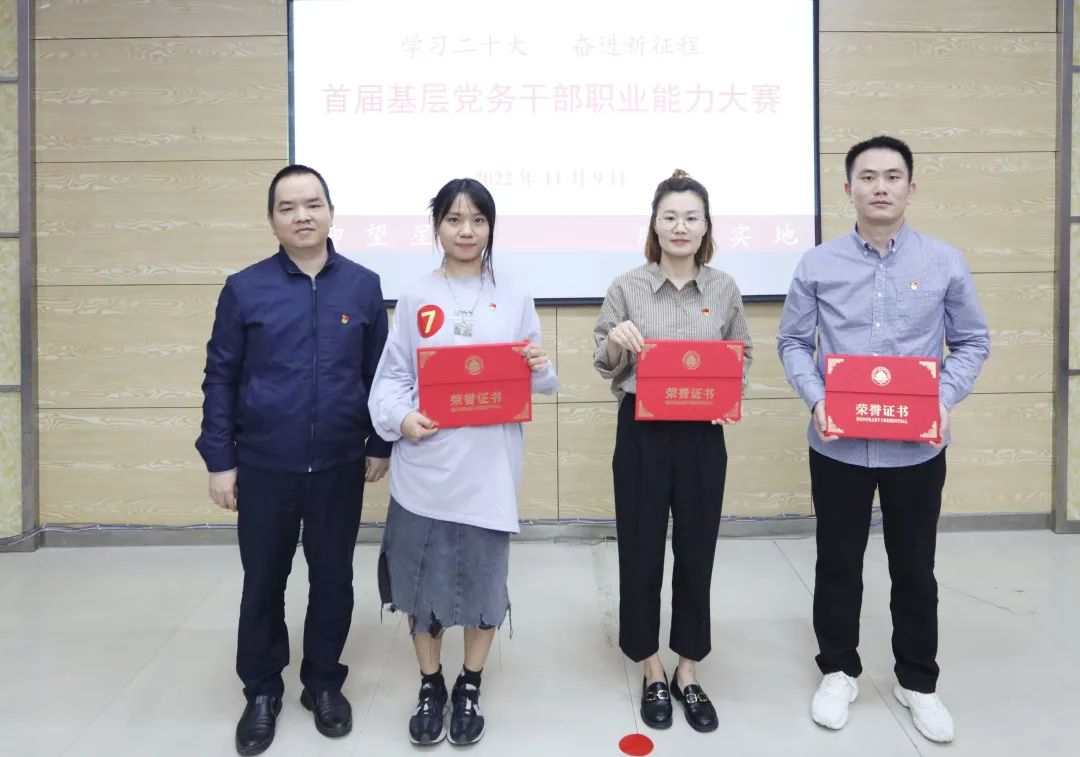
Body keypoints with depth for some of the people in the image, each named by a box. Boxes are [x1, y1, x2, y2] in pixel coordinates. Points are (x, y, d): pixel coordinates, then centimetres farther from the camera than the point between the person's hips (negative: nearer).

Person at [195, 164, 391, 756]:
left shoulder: (363, 285, 0)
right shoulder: (244, 288, -3)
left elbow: (380, 372, 5)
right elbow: (220, 378, 0)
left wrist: (380, 445, 4)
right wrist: (219, 460, -2)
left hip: (340, 467, 1)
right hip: (263, 467, 0)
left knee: (333, 579, 13)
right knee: (263, 583, 12)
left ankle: (324, 683, 33)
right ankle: (262, 692, 31)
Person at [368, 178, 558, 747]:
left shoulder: (514, 300, 5)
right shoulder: (414, 298, 3)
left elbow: (538, 383, 7)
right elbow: (390, 375, 2)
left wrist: (542, 370, -15)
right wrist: (401, 417, -17)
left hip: (488, 468, 0)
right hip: (424, 466, 0)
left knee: (483, 578, 9)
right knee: (421, 577, 9)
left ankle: (470, 688, 32)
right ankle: (430, 685, 32)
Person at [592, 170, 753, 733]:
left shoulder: (725, 289, 1)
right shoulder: (626, 287, -4)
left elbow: (742, 359, 11)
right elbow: (606, 368, 3)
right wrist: (615, 341, -19)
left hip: (702, 435, 2)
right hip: (642, 433, -1)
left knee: (696, 553, 11)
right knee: (641, 553, 8)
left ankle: (687, 672, 31)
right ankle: (653, 673, 28)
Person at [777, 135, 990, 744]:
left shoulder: (946, 263, 0)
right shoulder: (818, 265, -2)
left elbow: (973, 342, 5)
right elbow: (793, 343, 3)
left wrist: (945, 400, -12)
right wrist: (816, 399, -14)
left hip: (917, 447, 1)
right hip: (838, 445, 0)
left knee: (915, 568, 14)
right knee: (838, 563, 12)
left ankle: (918, 680, 34)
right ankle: (839, 671, 32)